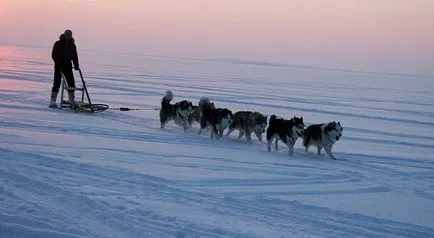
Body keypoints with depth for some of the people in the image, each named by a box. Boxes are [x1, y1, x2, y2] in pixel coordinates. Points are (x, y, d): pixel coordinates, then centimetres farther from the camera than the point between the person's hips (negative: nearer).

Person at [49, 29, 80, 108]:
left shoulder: (72, 45, 7)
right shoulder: (58, 44, -4)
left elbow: (75, 56, 10)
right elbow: (54, 55, -7)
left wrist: (76, 65, -2)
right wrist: (58, 63, -19)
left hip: (68, 66, 4)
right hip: (59, 66, -4)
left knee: (71, 83, 0)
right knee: (57, 83, -6)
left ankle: (71, 101, 8)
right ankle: (52, 102, -3)